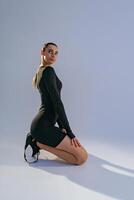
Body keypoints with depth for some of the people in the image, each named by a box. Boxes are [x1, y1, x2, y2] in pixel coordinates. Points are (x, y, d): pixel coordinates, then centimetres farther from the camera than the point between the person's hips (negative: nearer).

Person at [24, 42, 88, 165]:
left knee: (77, 147, 23)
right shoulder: (48, 71, -12)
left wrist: (62, 127, 18)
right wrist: (69, 132, -13)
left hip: (42, 124, 10)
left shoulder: (41, 71, 19)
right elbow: (57, 102, -18)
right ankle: (39, 144, -5)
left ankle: (37, 141, 12)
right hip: (44, 126, -10)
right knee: (82, 157, -10)